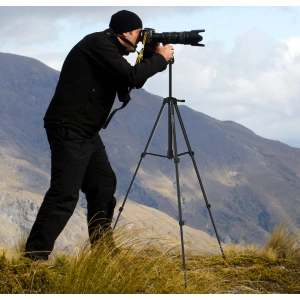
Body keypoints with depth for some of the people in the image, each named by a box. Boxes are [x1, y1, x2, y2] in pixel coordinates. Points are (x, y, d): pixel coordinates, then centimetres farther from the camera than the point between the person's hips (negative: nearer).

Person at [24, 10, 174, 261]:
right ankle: (34, 258, -16)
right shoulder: (98, 43, -13)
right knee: (65, 193, -15)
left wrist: (150, 54, 8)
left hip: (88, 132, 11)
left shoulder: (110, 50, 16)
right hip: (68, 130, -11)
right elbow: (132, 76, -20)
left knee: (104, 185, 13)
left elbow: (132, 82, 19)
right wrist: (160, 58, -7)